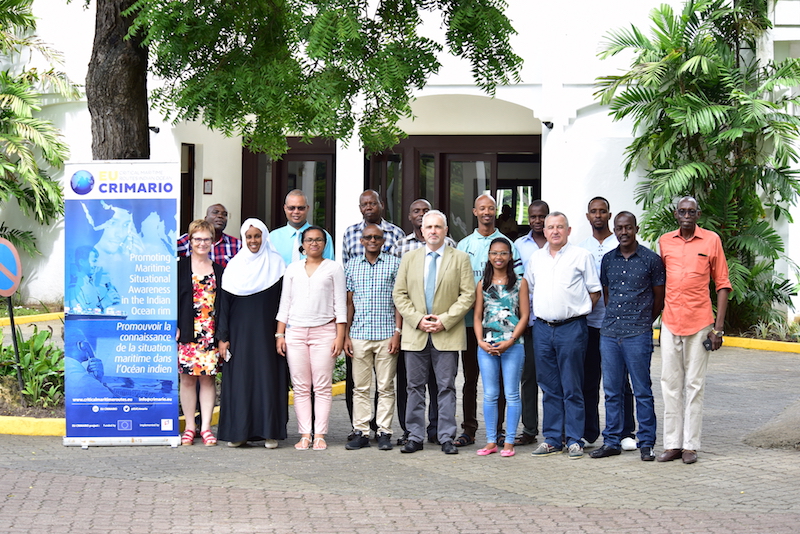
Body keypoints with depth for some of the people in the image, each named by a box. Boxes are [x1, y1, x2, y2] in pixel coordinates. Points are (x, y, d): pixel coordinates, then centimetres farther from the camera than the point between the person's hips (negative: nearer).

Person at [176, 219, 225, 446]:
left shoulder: (219, 270, 11)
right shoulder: (181, 267, 5)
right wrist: (175, 327, -7)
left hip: (210, 332, 2)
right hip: (187, 333, -2)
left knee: (208, 378, 0)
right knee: (187, 379, 1)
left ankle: (206, 427, 3)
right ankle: (190, 426, 7)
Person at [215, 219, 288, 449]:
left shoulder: (276, 264, 4)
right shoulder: (234, 266, 7)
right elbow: (225, 302, 6)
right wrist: (223, 337, 0)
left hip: (266, 332, -1)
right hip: (240, 332, 1)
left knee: (268, 377, -3)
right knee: (239, 379, 0)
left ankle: (270, 432, 1)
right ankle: (238, 432, 5)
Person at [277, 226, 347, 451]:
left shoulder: (334, 268, 7)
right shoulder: (293, 269, 13)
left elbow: (340, 304, 3)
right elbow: (285, 303, 14)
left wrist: (340, 336, -4)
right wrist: (279, 334, 6)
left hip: (324, 331, -2)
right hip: (295, 331, 2)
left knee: (323, 386, -3)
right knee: (300, 387, 0)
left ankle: (320, 435, -1)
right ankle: (304, 435, 3)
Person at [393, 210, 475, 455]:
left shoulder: (460, 259, 5)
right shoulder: (409, 258, 11)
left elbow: (467, 295, -1)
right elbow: (399, 294, 7)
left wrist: (445, 320, -11)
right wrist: (417, 319, -7)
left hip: (447, 334, -2)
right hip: (415, 333, 2)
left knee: (446, 388, 0)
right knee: (415, 387, 5)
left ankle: (447, 438, 5)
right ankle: (415, 437, 10)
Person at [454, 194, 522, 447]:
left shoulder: (506, 244, 5)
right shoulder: (463, 245, 11)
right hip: (470, 319, 2)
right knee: (470, 377, 4)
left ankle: (498, 429, 8)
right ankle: (468, 429, 9)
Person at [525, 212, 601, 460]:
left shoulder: (581, 256, 1)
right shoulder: (535, 258, 13)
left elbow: (595, 292, 2)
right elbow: (528, 289, 22)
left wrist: (577, 310, -2)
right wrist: (541, 311, 13)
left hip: (571, 327, -4)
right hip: (542, 327, 4)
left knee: (572, 388, -2)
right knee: (549, 388, 8)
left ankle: (574, 440, 2)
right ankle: (552, 439, 13)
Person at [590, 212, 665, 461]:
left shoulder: (651, 260, -1)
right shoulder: (608, 259, 11)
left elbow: (659, 298, 6)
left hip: (638, 335, -4)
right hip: (609, 333, 4)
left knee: (642, 391, 0)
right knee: (612, 391, 8)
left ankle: (646, 443, 6)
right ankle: (612, 441, 15)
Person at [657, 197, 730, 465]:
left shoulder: (711, 240, 0)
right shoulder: (664, 241, 7)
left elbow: (722, 284, 1)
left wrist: (718, 327, -5)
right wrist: (655, 317, 11)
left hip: (699, 323, -3)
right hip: (670, 322, 3)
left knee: (694, 385, 1)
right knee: (670, 383, 4)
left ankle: (690, 445, 5)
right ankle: (672, 444, 9)